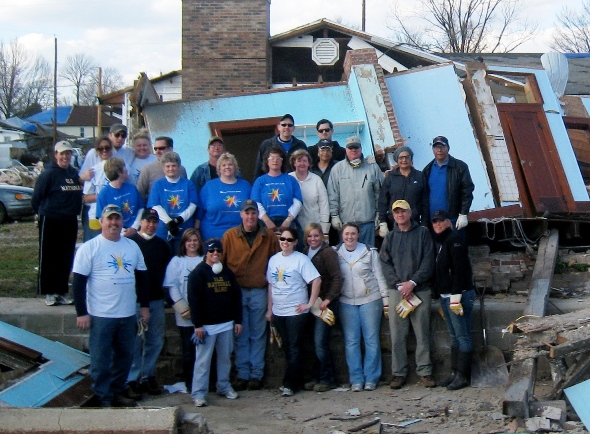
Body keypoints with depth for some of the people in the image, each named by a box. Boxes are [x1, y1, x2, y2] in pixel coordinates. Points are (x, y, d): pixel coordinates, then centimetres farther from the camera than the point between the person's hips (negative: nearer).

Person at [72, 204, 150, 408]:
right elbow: (78, 282, -7)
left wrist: (145, 305, 13)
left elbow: (142, 277, 16)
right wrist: (81, 313, -12)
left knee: (125, 356, 13)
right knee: (101, 360, 0)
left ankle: (117, 392, 27)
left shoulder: (132, 246, 9)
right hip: (101, 316, -5)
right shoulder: (89, 248, -6)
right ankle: (103, 398, 11)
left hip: (128, 315, 5)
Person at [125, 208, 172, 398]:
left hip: (156, 299, 5)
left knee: (155, 341, 9)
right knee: (134, 342, -3)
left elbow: (167, 268, 21)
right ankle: (132, 380, 3)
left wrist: (162, 286, 8)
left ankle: (148, 377, 19)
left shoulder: (162, 245, 14)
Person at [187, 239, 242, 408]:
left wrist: (238, 320, 10)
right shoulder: (198, 273, -5)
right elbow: (193, 300, -10)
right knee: (203, 360, -3)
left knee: (225, 357, 11)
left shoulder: (227, 273, 12)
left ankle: (224, 386, 25)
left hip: (227, 324, 5)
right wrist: (198, 324, -14)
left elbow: (236, 296, 15)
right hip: (206, 325, -5)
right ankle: (198, 393, 1)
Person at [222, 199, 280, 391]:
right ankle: (242, 374, 11)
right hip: (237, 291, 0)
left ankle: (256, 375, 11)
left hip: (259, 292, 0)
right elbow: (221, 262, 3)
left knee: (258, 335, 5)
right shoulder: (229, 236, 0)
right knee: (241, 336, 5)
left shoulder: (268, 236, 2)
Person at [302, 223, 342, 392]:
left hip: (325, 303, -6)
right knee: (315, 343, 9)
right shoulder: (305, 253, 12)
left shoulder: (328, 252, -9)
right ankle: (318, 377, 19)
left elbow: (337, 278, -14)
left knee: (320, 343, -8)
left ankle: (327, 379, 4)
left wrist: (328, 299, -19)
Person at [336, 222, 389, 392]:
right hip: (346, 302, 1)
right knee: (351, 341, 1)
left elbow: (379, 276, 3)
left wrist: (386, 300, 0)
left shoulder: (370, 252, 1)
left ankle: (371, 378, 8)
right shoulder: (336, 254, 5)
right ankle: (356, 379, 8)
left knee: (372, 340, 0)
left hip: (370, 300, -1)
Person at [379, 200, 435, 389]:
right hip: (396, 290, 2)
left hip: (420, 290, -2)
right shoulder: (390, 237, 13)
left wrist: (413, 282, -11)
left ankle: (425, 372, 5)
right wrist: (400, 285, -8)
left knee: (422, 334, -1)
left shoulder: (422, 233, 5)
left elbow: (428, 261, -2)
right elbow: (385, 264, 5)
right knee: (397, 335, 0)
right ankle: (398, 373, 6)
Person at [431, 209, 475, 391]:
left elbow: (459, 270, -19)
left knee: (462, 337, -5)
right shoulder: (439, 242, 18)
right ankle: (455, 372, 17)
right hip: (445, 296, 10)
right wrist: (442, 299, 19)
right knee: (454, 336, 13)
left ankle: (463, 376, -3)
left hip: (459, 294, -10)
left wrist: (456, 297, -22)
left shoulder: (454, 240, -11)